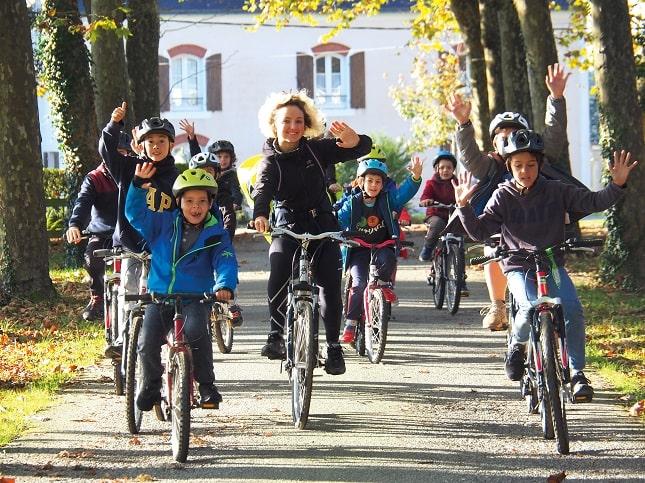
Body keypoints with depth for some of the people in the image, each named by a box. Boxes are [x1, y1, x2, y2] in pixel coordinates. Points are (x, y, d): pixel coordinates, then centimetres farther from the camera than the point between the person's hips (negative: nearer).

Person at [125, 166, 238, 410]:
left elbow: (226, 262, -11)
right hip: (159, 297, 2)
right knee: (147, 342, -17)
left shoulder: (215, 234, 1)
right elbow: (135, 214, 5)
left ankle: (207, 386, -14)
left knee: (196, 331, -32)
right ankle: (151, 385, 12)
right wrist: (138, 186, -12)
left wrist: (224, 285, -32)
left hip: (195, 298, -2)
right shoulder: (164, 223, 6)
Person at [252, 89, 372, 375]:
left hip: (322, 226, 2)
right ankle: (276, 335, -15)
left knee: (330, 285, -8)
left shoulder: (316, 149, -2)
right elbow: (262, 190, -26)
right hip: (287, 229, -2)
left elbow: (363, 148, -8)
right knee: (278, 277, -28)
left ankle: (334, 346, 7)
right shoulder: (271, 161, -7)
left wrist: (353, 141, -34)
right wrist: (260, 215, -49)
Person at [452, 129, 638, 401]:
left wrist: (617, 184, -20)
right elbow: (479, 231, -5)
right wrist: (463, 206, -20)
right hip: (518, 267, -1)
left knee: (572, 308, -25)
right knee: (532, 307, -31)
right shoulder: (503, 196, -2)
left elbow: (594, 202, -4)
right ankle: (517, 345, 3)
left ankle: (577, 373, -16)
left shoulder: (556, 191, -2)